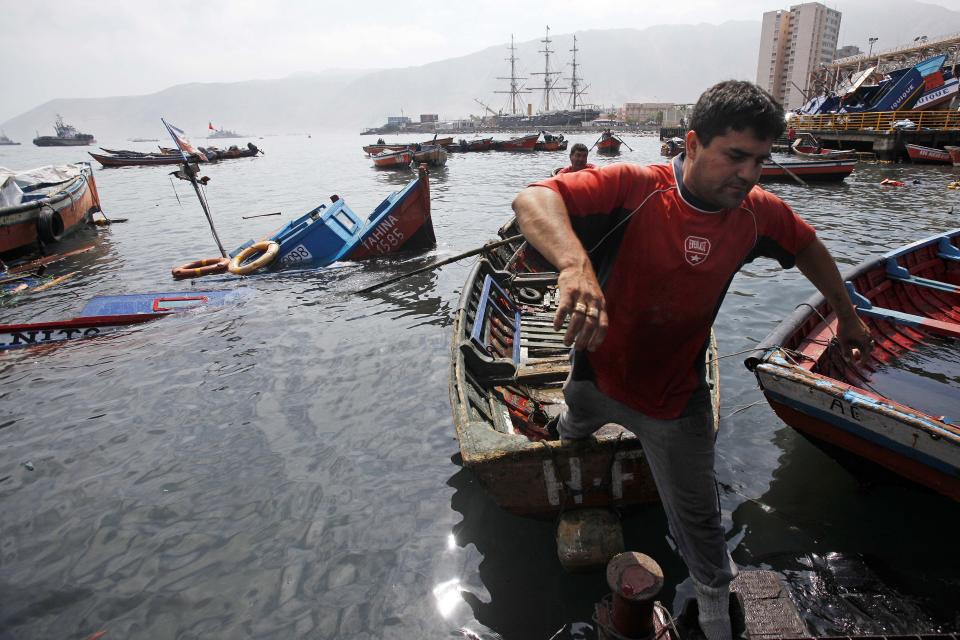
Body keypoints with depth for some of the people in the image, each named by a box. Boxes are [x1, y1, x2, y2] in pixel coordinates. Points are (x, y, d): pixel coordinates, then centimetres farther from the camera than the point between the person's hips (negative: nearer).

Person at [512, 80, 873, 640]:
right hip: (599, 374, -1)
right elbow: (532, 199, -39)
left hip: (678, 399, 2)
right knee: (575, 425, 33)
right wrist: (576, 263, -59)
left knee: (697, 516, 15)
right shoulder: (636, 188, -26)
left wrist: (848, 316, 19)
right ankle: (574, 430, 73)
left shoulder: (757, 212, -11)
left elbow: (807, 245, 11)